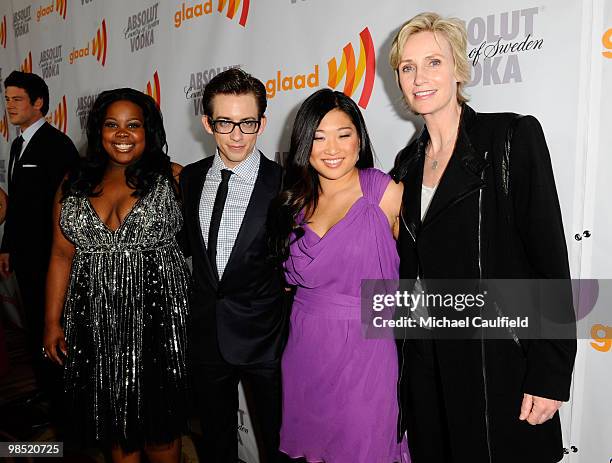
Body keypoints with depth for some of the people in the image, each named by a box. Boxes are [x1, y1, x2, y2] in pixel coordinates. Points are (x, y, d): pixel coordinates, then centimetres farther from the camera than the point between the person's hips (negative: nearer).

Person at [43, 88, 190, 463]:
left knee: (158, 418, 8)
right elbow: (62, 255, 9)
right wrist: (52, 321, 7)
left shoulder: (174, 179, -2)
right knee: (114, 415, 16)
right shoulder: (74, 186, 8)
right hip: (97, 322, 3)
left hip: (157, 316, -3)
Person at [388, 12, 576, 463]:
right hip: (425, 362, 6)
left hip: (497, 363, -5)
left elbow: (550, 256, -12)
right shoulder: (408, 161, 8)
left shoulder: (512, 137, -9)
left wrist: (550, 374, -15)